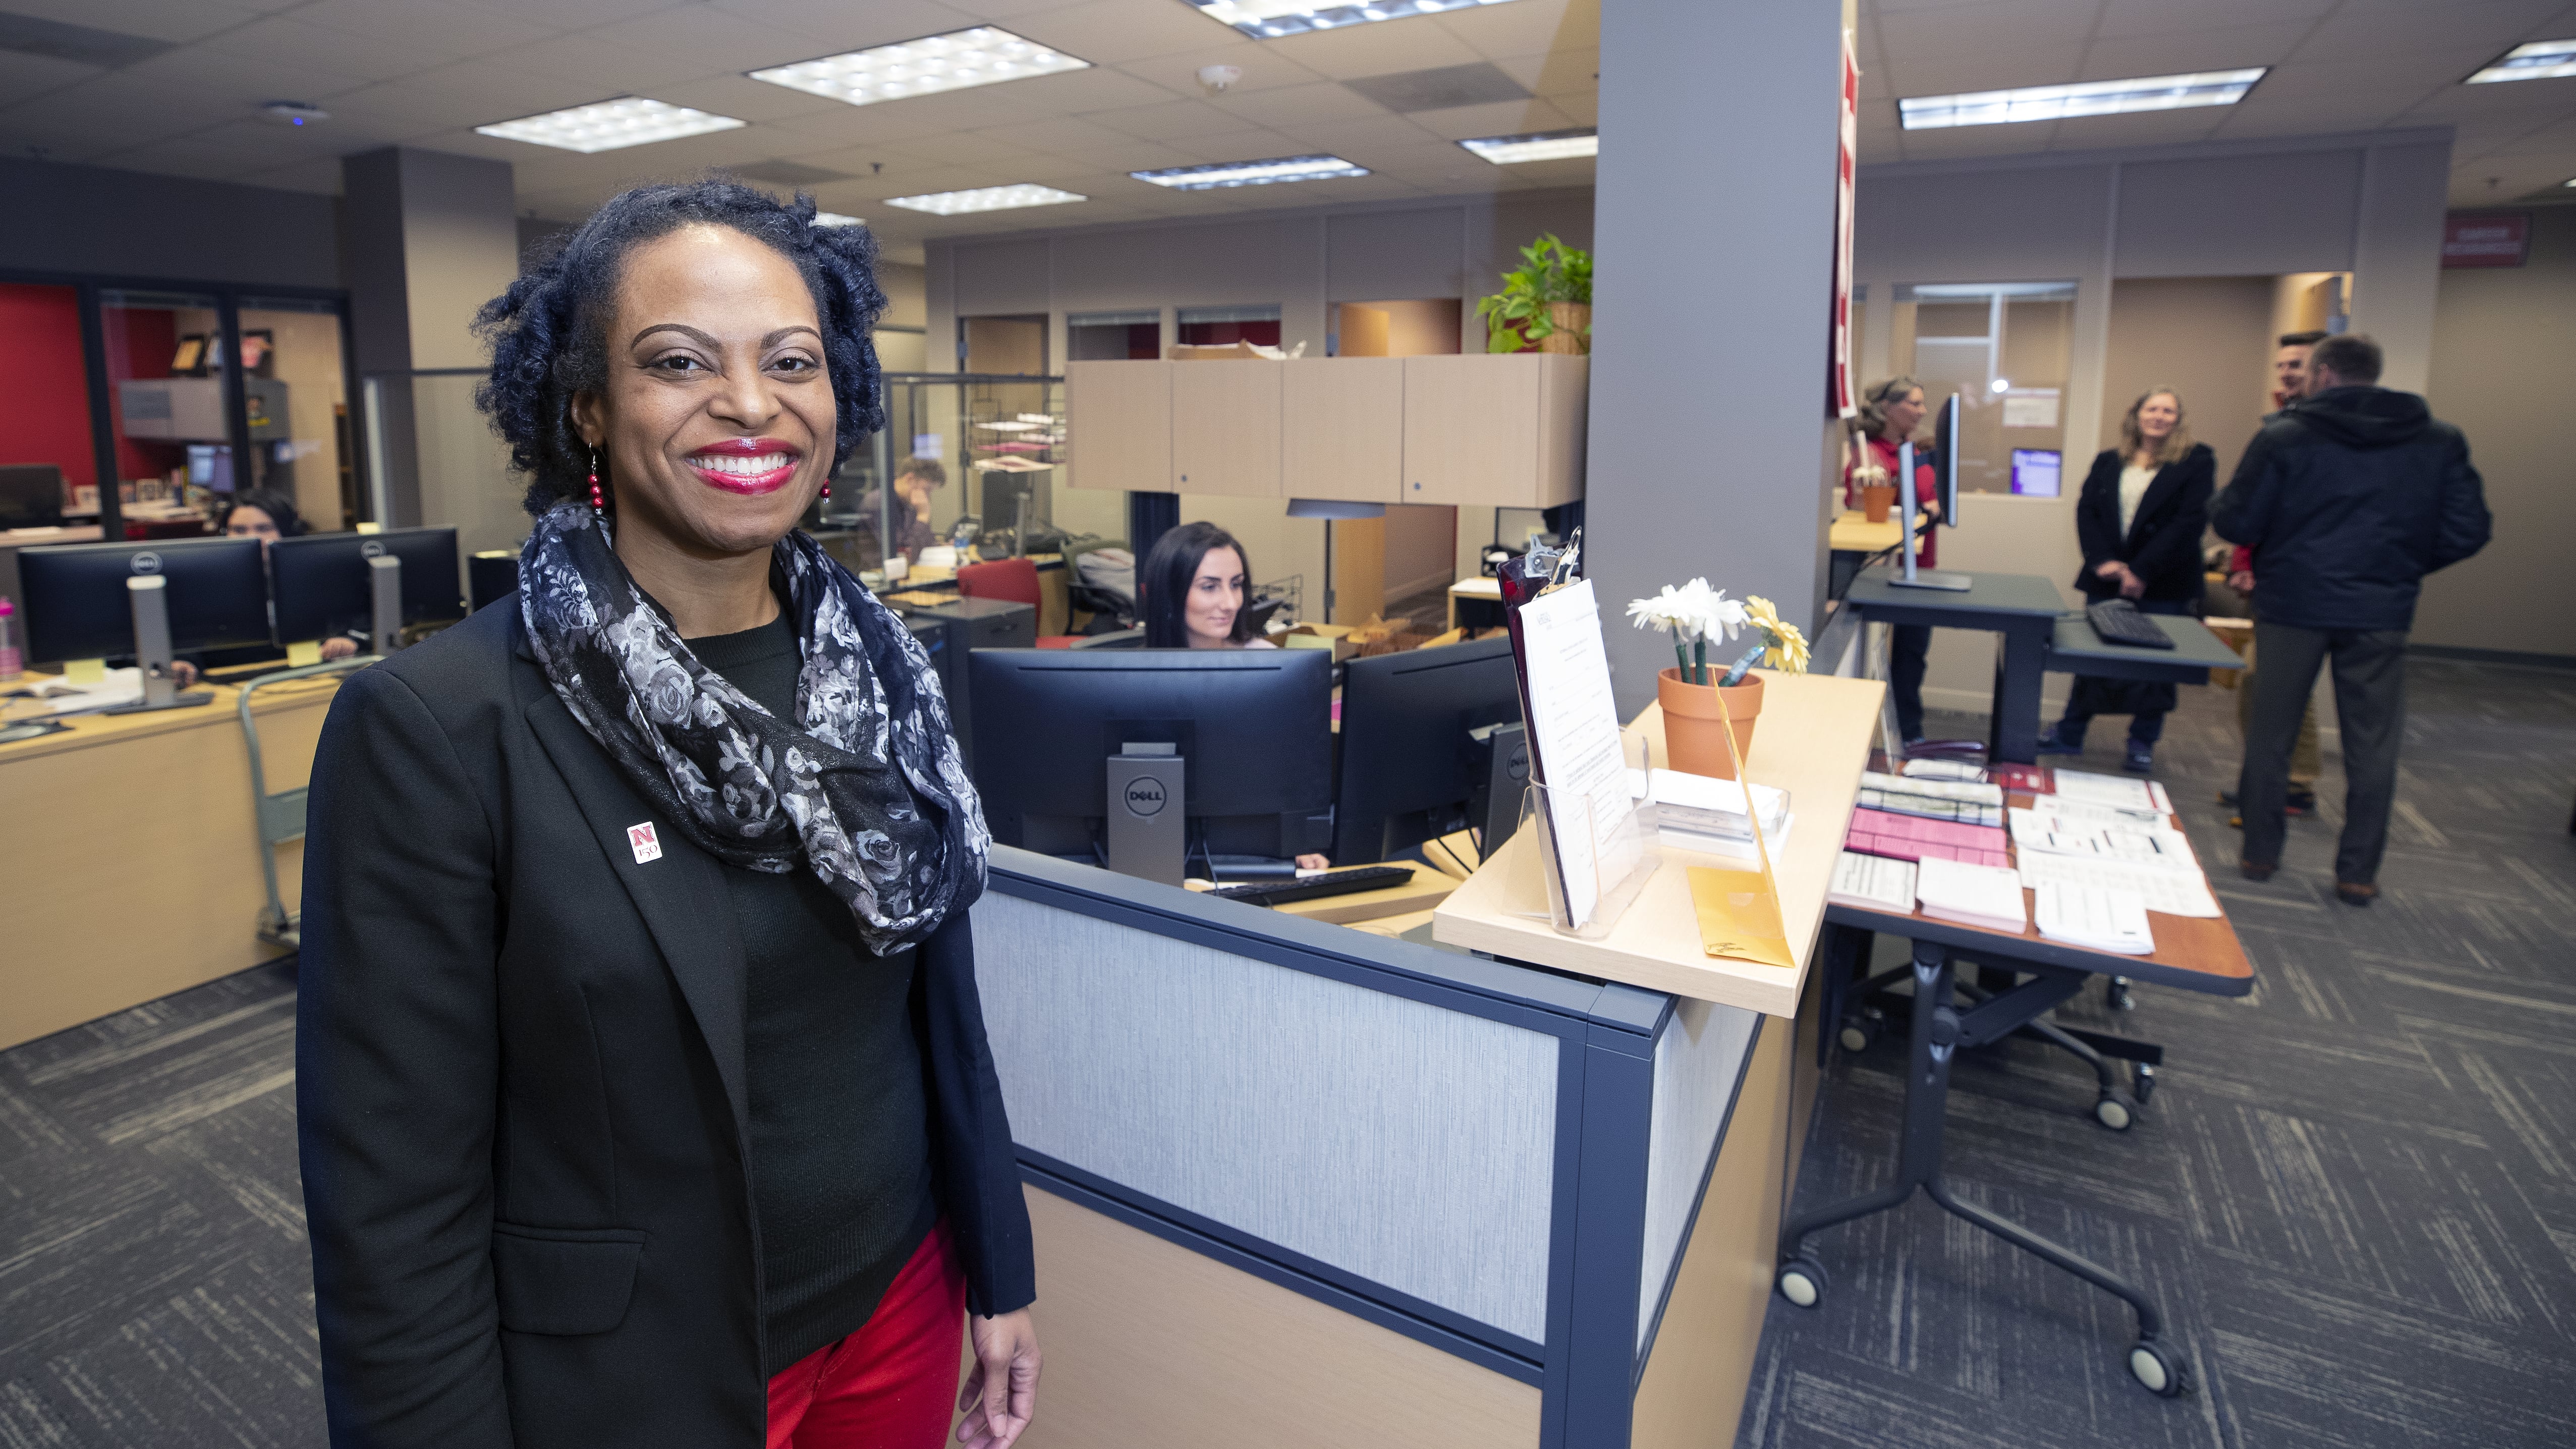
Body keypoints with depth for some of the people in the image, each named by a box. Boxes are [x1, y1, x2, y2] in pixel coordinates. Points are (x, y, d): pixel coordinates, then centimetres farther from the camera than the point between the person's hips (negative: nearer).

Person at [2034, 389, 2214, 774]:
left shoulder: (2197, 461, -2)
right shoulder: (2108, 462, 9)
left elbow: (2191, 520, -10)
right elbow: (2086, 511, 2)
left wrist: (2142, 572, -16)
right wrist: (2102, 560, -14)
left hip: (2163, 586, -2)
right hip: (2105, 580, 3)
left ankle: (2142, 744, 16)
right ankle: (2069, 735, 18)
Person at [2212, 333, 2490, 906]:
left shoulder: (2284, 435, -6)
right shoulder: (2440, 440, 4)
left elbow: (2236, 524, -7)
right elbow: (2467, 531, 1)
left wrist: (2219, 506, 14)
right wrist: (2402, 564, 16)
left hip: (2293, 606, -2)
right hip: (2381, 614, 2)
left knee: (2270, 734, 10)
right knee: (2372, 746, 10)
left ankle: (2260, 853, 17)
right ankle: (2358, 873, 14)